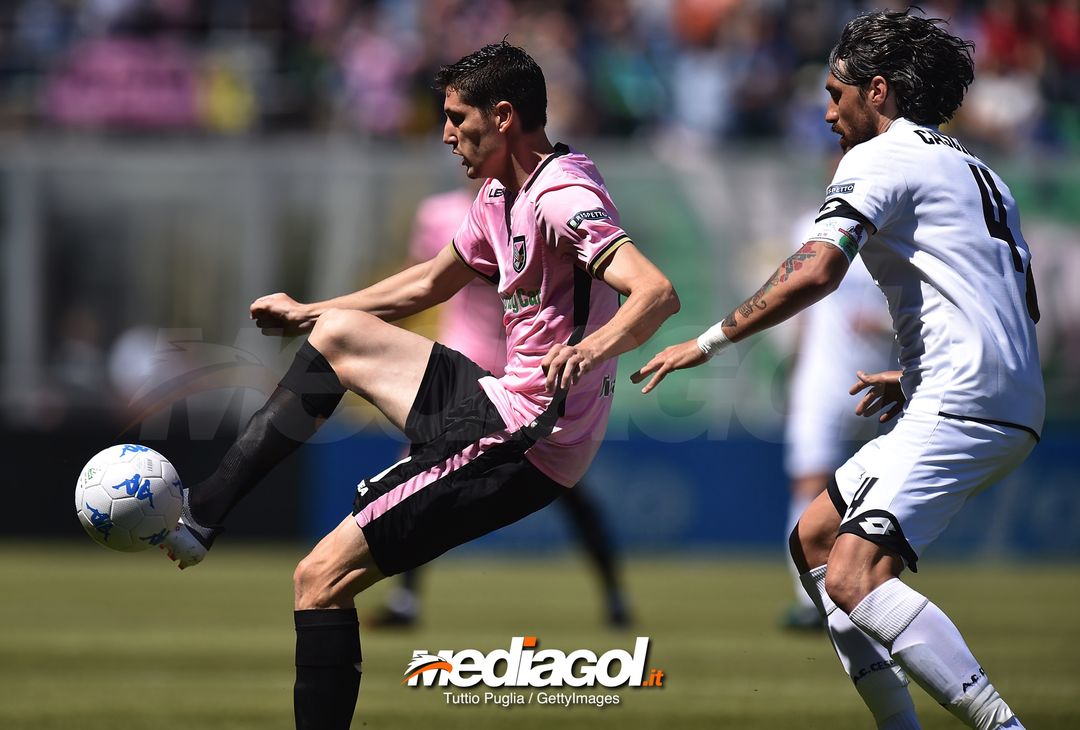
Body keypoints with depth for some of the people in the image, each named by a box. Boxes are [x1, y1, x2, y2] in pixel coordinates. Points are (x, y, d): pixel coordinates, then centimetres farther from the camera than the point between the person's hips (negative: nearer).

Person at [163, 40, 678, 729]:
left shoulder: (564, 196, -20)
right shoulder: (502, 195, 10)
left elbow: (657, 293, -34)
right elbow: (432, 282, 27)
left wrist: (591, 348, -53)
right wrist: (307, 312, 33)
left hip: (522, 446, -10)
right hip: (497, 405, 10)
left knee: (322, 579, -12)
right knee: (338, 335, 21)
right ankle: (202, 513, 17)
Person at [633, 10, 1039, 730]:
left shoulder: (878, 159, -3)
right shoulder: (980, 175, 26)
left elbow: (816, 271, -17)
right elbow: (1026, 306, 31)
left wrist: (710, 341, -8)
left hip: (963, 405, -10)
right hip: (1013, 408, 10)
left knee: (853, 578, -22)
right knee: (814, 540, 15)